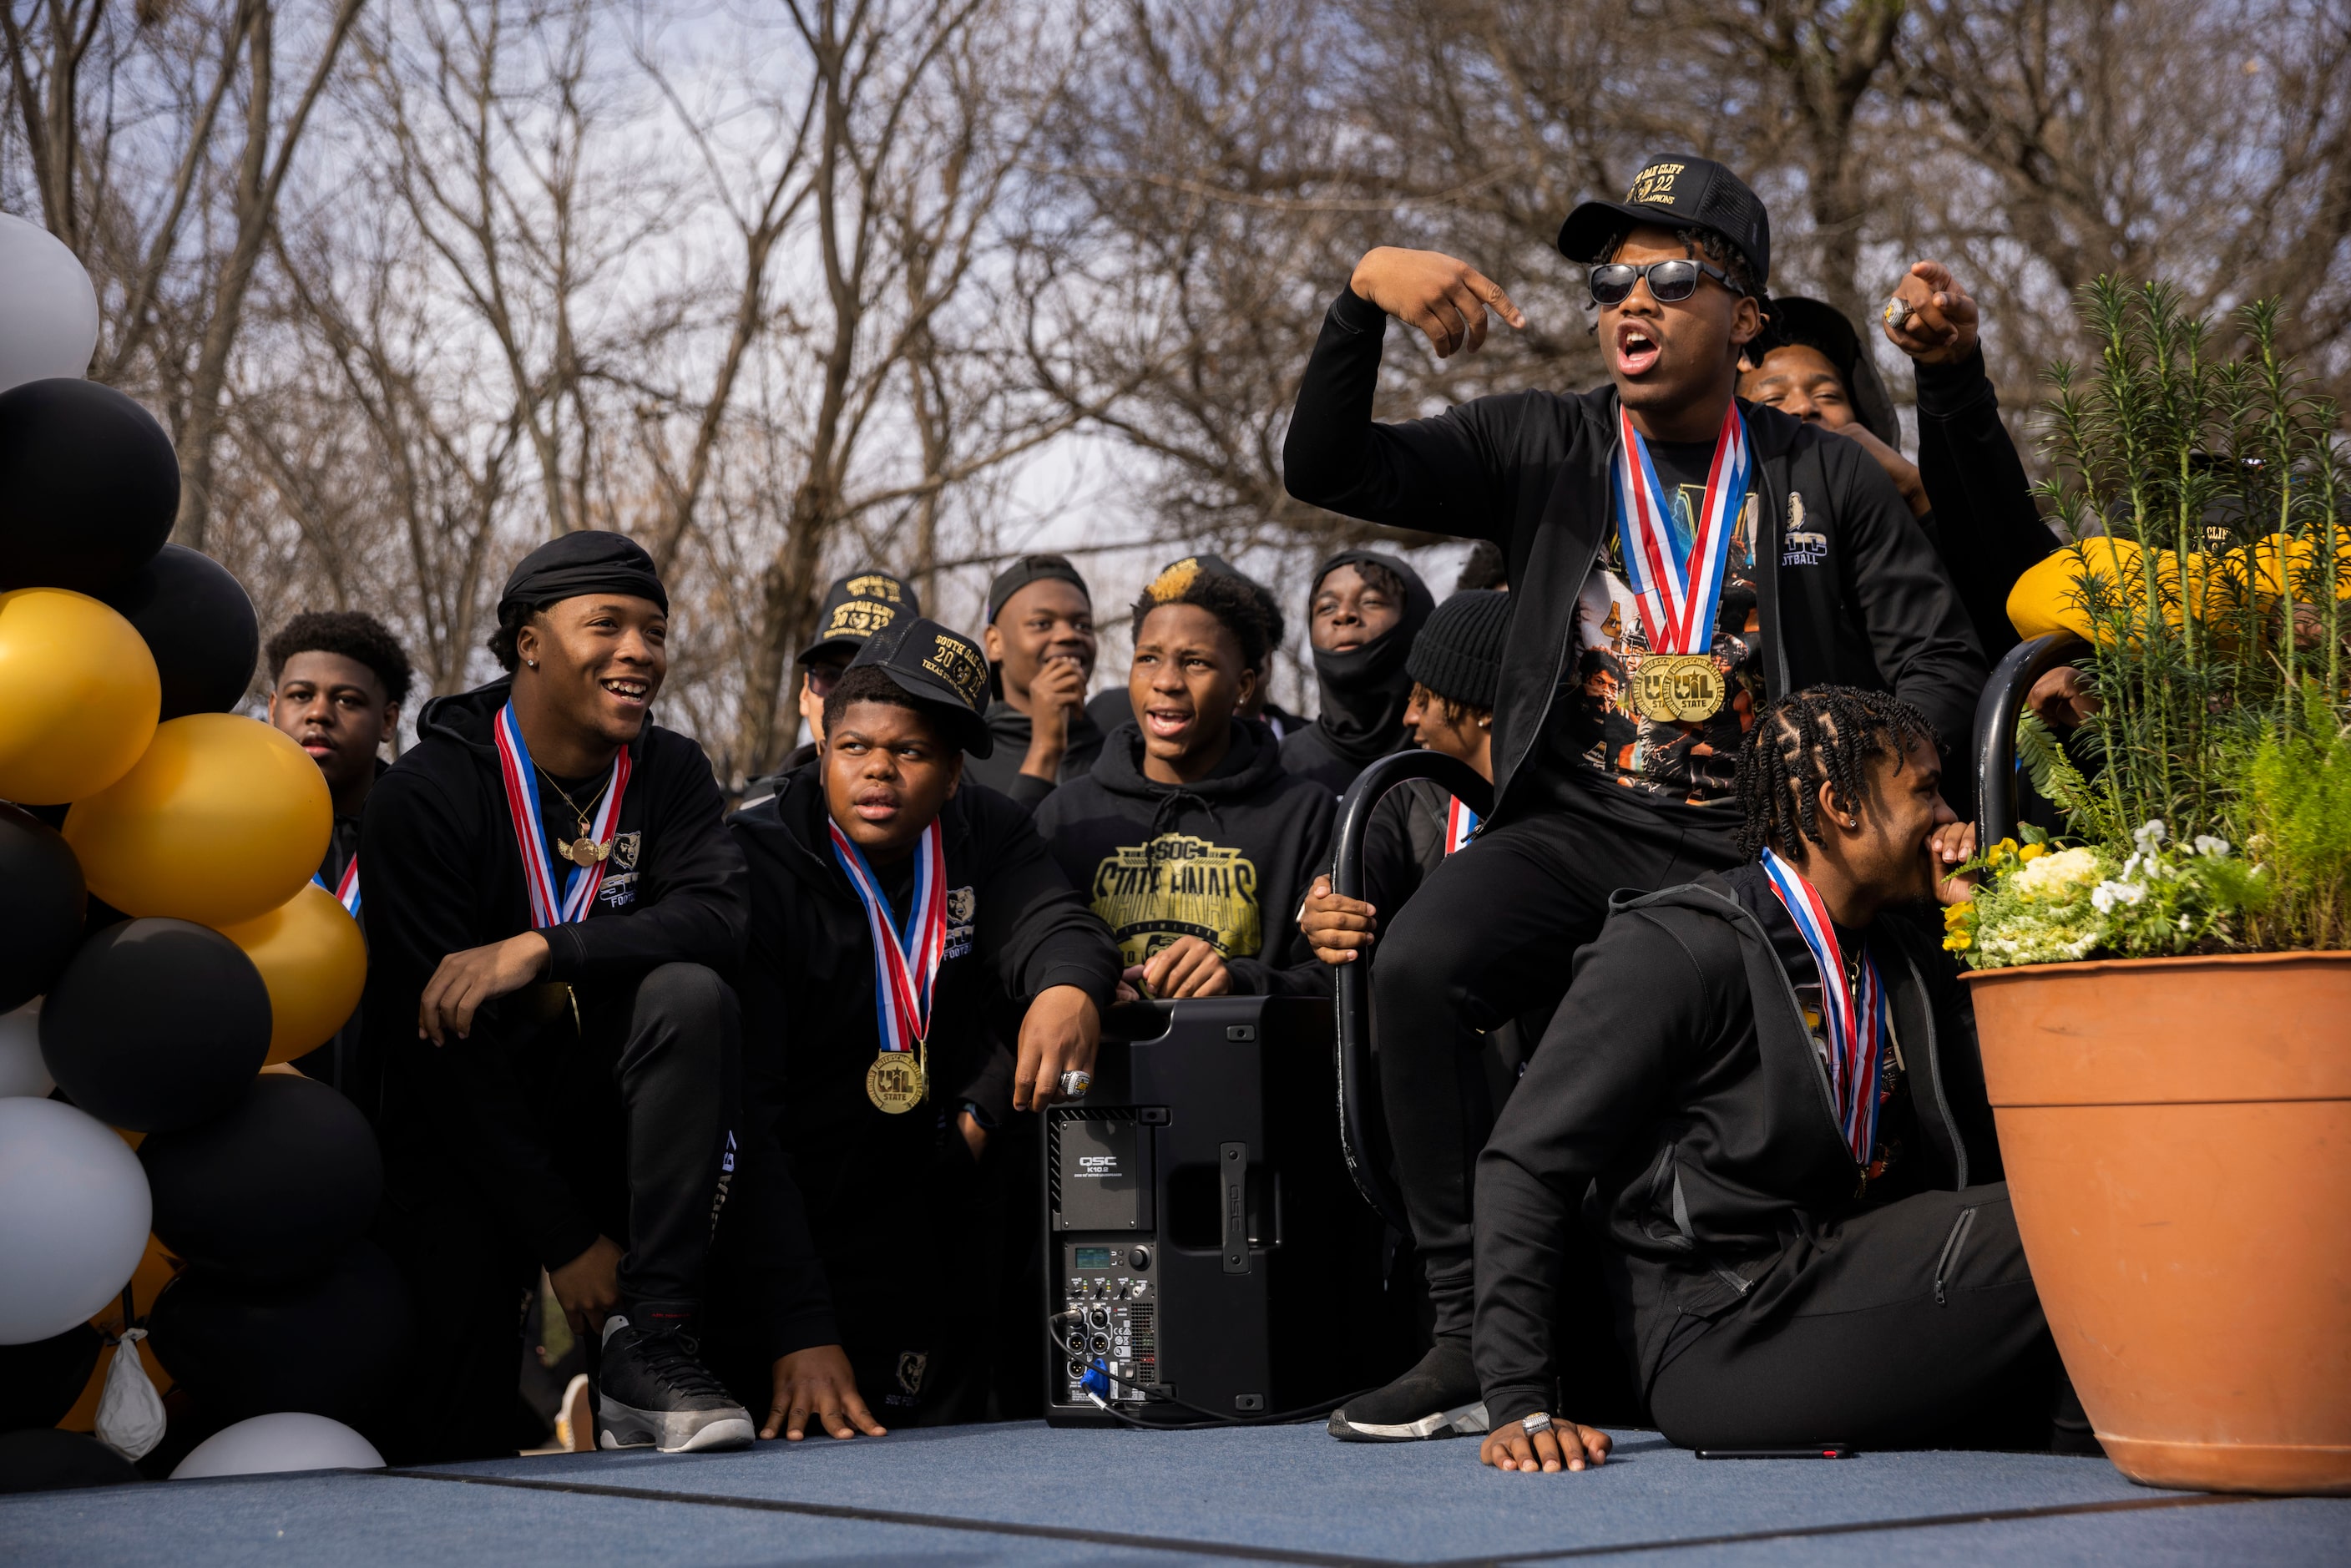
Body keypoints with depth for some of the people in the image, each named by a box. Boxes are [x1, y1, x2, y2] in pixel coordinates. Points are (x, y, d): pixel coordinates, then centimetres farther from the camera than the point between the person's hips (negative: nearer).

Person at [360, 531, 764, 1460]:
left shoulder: (670, 773, 1)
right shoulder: (427, 791, -13)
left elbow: (717, 919, -18)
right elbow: (439, 1034, -18)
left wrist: (542, 946, -33)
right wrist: (565, 1241, -22)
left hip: (608, 1108, 3)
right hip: (463, 1133, -3)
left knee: (691, 993, -28)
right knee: (453, 1453, -13)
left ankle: (649, 1348, -28)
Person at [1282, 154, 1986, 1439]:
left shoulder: (1827, 480, 9)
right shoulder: (1543, 447, 9)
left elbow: (1940, 663, 6)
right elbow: (1326, 470, 0)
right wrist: (1364, 292, -15)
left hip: (1740, 853, -1)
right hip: (1574, 829, 1)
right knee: (1415, 967, -29)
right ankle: (1467, 1336, -22)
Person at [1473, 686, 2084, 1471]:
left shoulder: (1903, 956, 16)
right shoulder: (1678, 949, -7)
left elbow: (1991, 1151, 11)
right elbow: (1525, 1166, -9)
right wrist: (1520, 1403, -16)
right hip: (1726, 1340, -7)